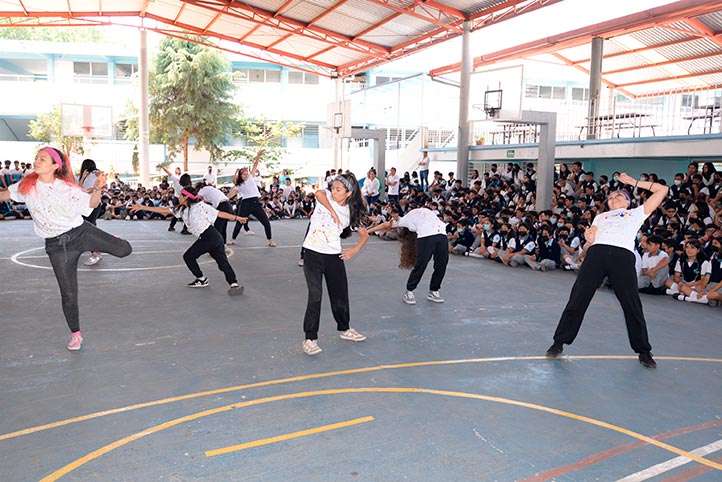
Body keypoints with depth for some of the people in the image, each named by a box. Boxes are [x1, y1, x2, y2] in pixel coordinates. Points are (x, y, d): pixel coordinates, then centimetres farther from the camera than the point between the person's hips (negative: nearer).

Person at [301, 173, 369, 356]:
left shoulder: (351, 212, 4)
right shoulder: (325, 197, -3)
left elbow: (365, 234, 15)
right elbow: (318, 193, -29)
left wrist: (355, 250, 1)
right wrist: (333, 211, -25)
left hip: (334, 256, 4)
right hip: (313, 253, -3)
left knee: (340, 294, 13)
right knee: (315, 296, -11)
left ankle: (344, 329, 36)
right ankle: (310, 338, -1)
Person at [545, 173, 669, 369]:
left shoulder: (637, 213, 28)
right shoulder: (601, 216, 33)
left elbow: (662, 190, 27)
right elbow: (592, 239, 19)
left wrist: (635, 182, 27)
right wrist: (589, 240, -3)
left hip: (623, 257, -1)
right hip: (597, 253, 2)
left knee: (632, 306, -1)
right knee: (577, 299, -3)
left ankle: (644, 351, 16)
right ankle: (559, 342, 6)